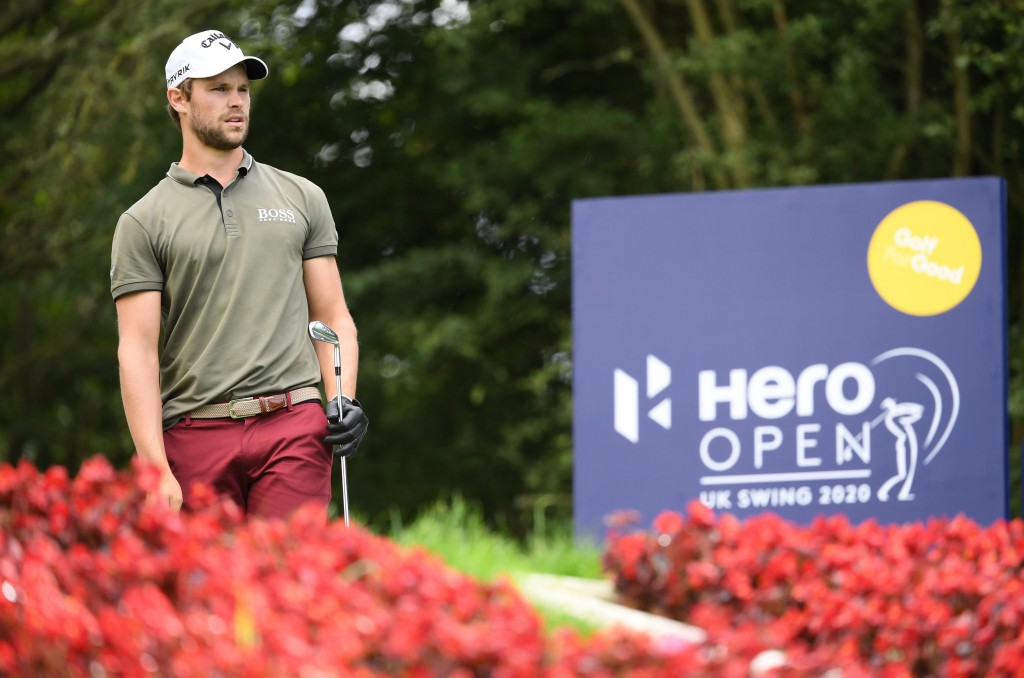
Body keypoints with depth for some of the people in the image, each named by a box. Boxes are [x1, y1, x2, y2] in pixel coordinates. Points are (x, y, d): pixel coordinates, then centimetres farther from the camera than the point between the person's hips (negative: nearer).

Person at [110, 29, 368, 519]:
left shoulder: (303, 198, 16)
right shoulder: (144, 222, 6)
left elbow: (332, 316, 16)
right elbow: (138, 350, -1)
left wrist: (343, 399, -3)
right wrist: (156, 472, -11)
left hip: (294, 426, 1)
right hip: (195, 437, -1)